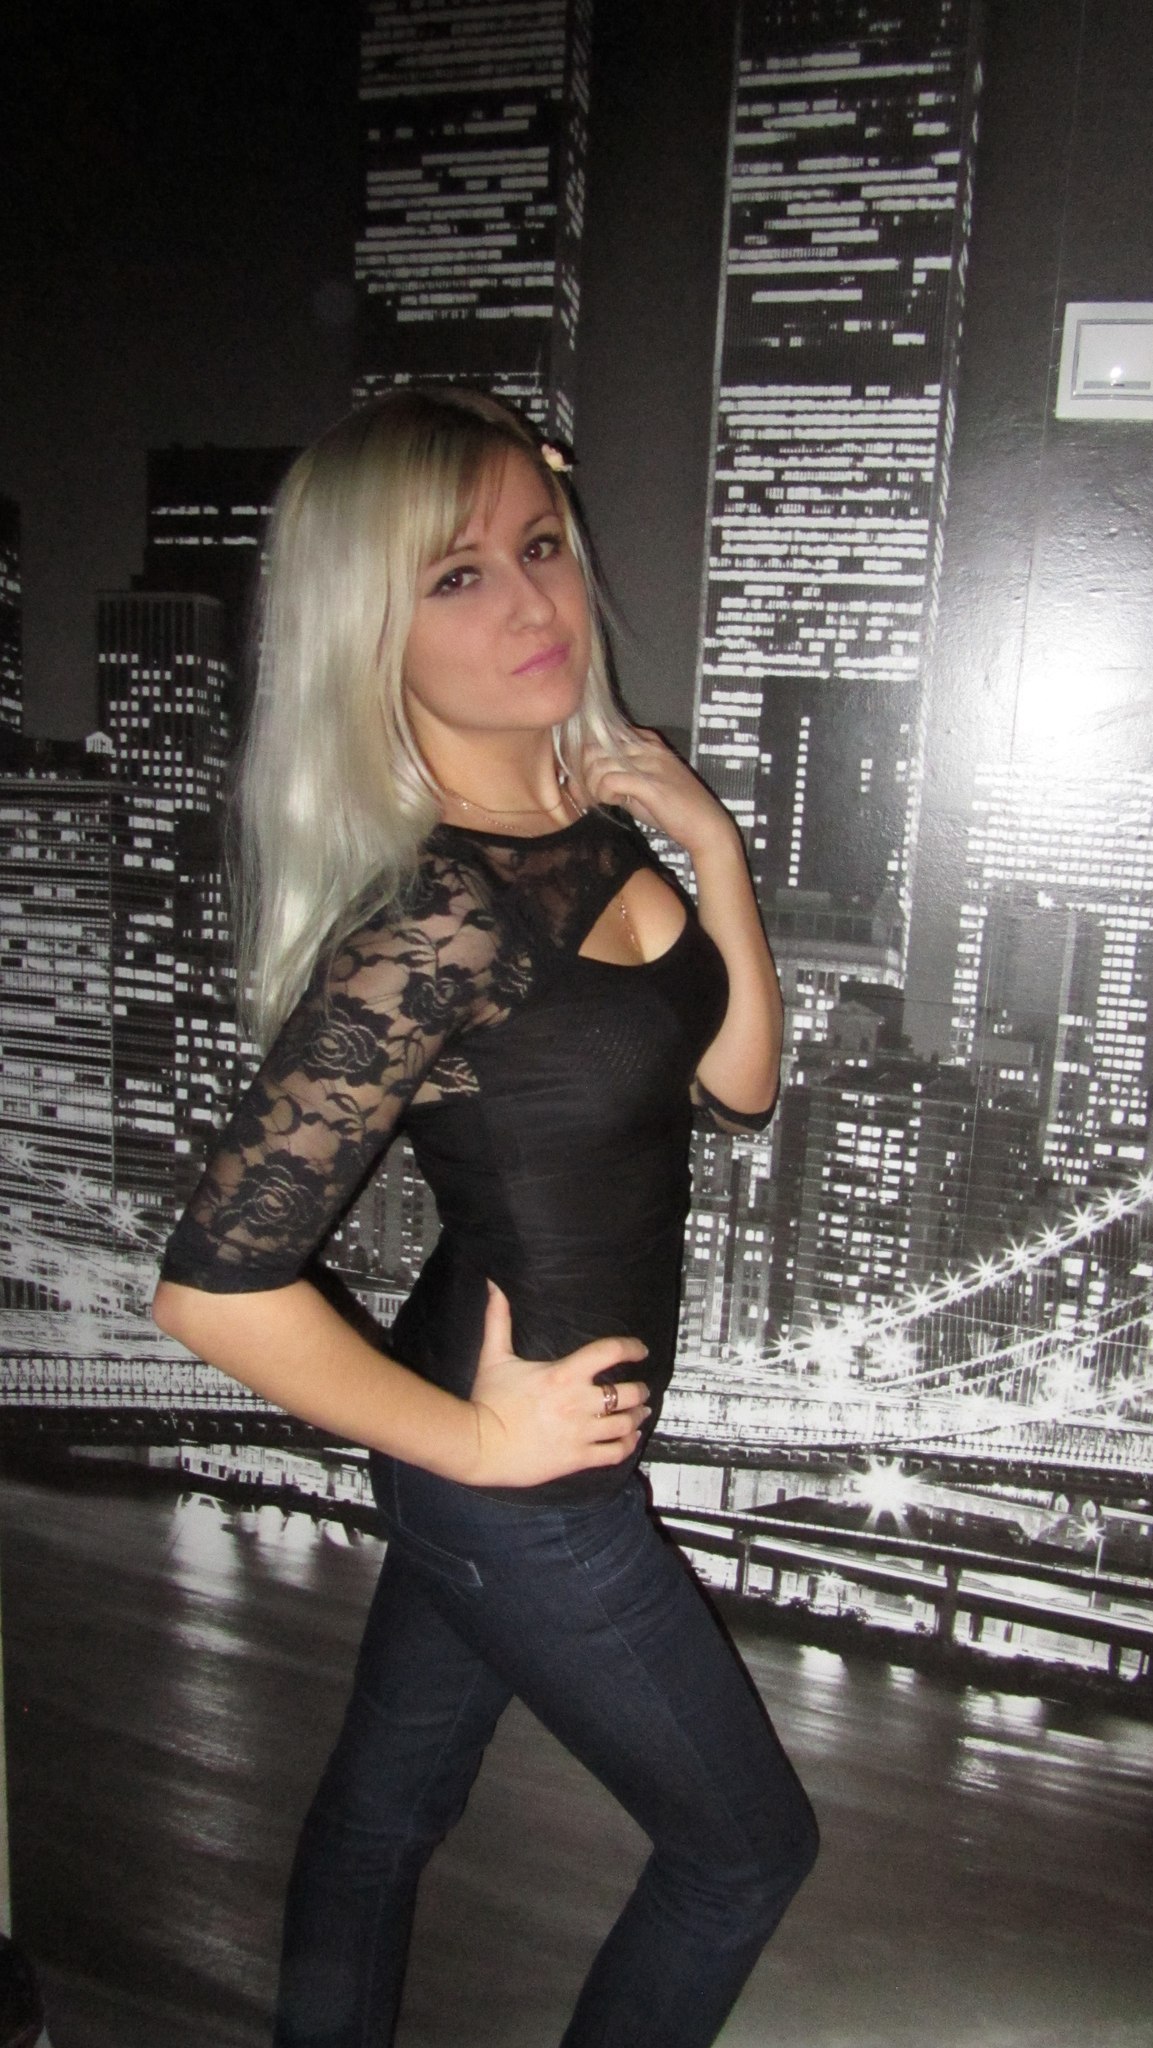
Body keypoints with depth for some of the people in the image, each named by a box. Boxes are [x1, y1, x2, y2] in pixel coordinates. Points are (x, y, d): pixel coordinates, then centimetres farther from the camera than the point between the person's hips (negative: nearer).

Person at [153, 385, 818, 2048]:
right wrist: (481, 1441, -17)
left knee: (387, 1800, 25)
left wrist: (713, 848, -11)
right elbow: (216, 1285, -29)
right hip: (527, 1479, -7)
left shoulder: (592, 823, -3)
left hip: (525, 1428, 7)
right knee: (751, 1846, 17)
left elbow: (736, 1085, 2)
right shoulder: (435, 919, -29)